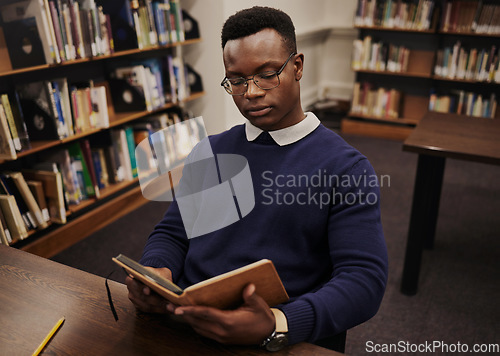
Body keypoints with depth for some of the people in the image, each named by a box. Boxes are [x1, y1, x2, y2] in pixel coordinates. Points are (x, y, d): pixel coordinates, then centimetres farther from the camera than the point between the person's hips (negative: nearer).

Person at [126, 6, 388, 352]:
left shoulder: (346, 168, -4)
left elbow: (364, 278, -10)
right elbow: (171, 233, 14)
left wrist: (276, 325, -25)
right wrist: (155, 273, -9)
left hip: (275, 342, -3)